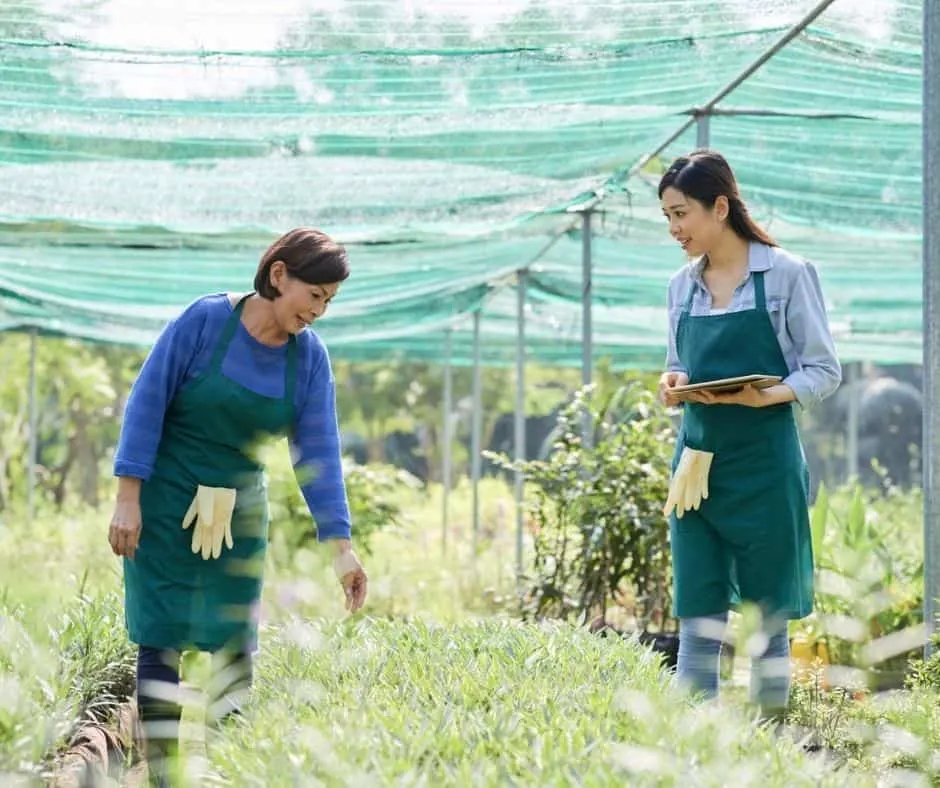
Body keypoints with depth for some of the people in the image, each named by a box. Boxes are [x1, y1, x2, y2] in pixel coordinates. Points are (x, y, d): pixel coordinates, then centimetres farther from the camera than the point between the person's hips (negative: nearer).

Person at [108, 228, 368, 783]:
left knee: (235, 643, 2)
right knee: (162, 639, -5)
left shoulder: (310, 357, -3)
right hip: (167, 505, -4)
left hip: (240, 514, 4)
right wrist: (128, 497, -14)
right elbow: (147, 403, -11)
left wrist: (341, 544, -13)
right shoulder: (205, 320, -14)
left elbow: (319, 452, -5)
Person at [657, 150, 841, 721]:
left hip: (766, 463, -4)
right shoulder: (683, 287, 10)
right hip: (699, 460, 4)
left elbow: (825, 371, -4)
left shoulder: (788, 275, -5)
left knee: (768, 614, 3)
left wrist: (769, 395, -22)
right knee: (698, 612, 1)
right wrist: (673, 386, -4)